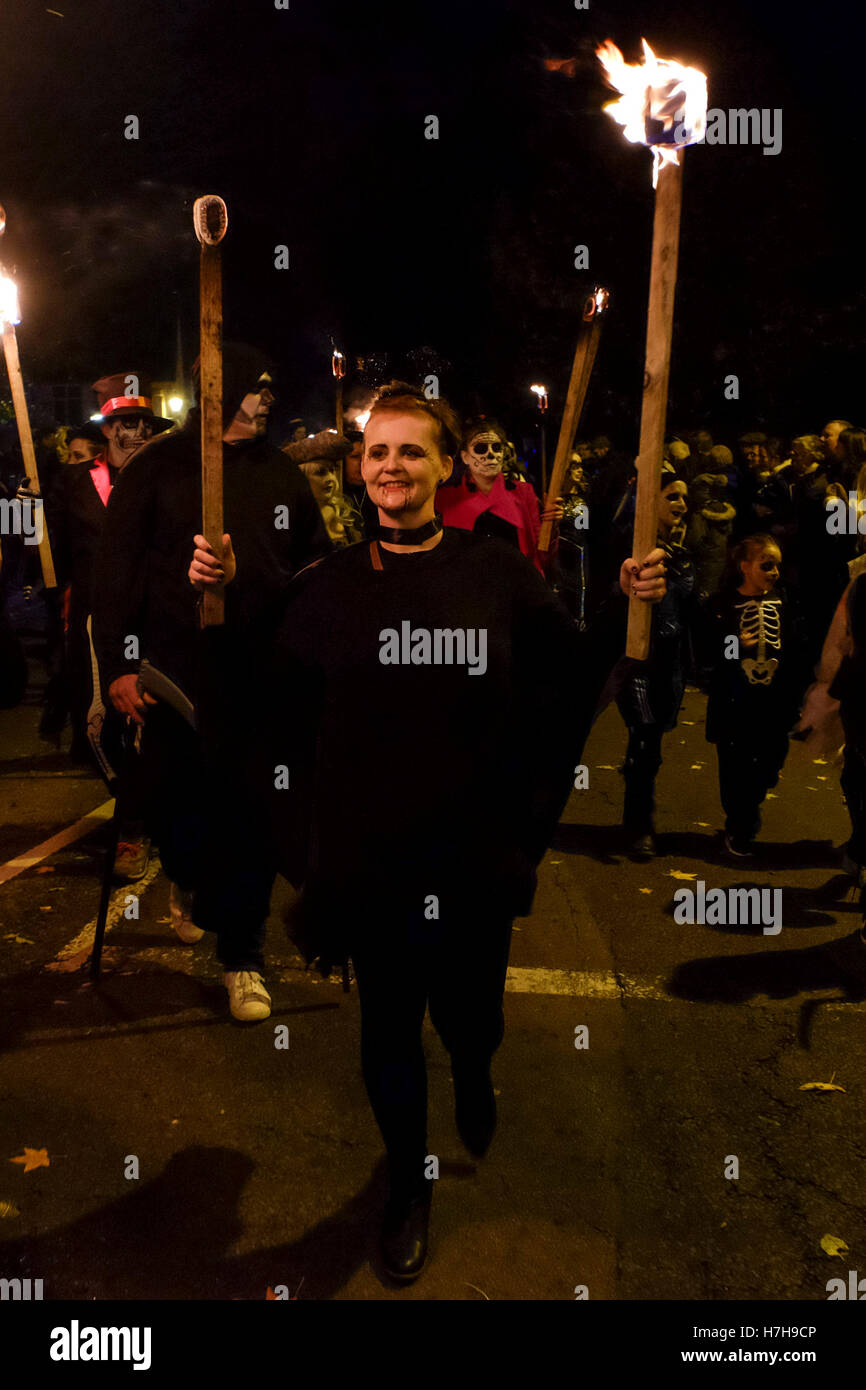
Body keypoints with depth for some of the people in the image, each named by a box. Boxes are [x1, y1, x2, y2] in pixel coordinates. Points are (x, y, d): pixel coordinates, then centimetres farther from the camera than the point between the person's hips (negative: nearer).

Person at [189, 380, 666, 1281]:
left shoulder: (498, 573, -2)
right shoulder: (329, 585, 0)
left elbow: (574, 680, 3)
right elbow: (263, 698, 1)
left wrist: (632, 604, -11)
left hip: (477, 856, 0)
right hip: (370, 857, 0)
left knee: (469, 1012, 18)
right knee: (389, 1029, 12)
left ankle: (474, 1082, 57)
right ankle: (408, 1184, 38)